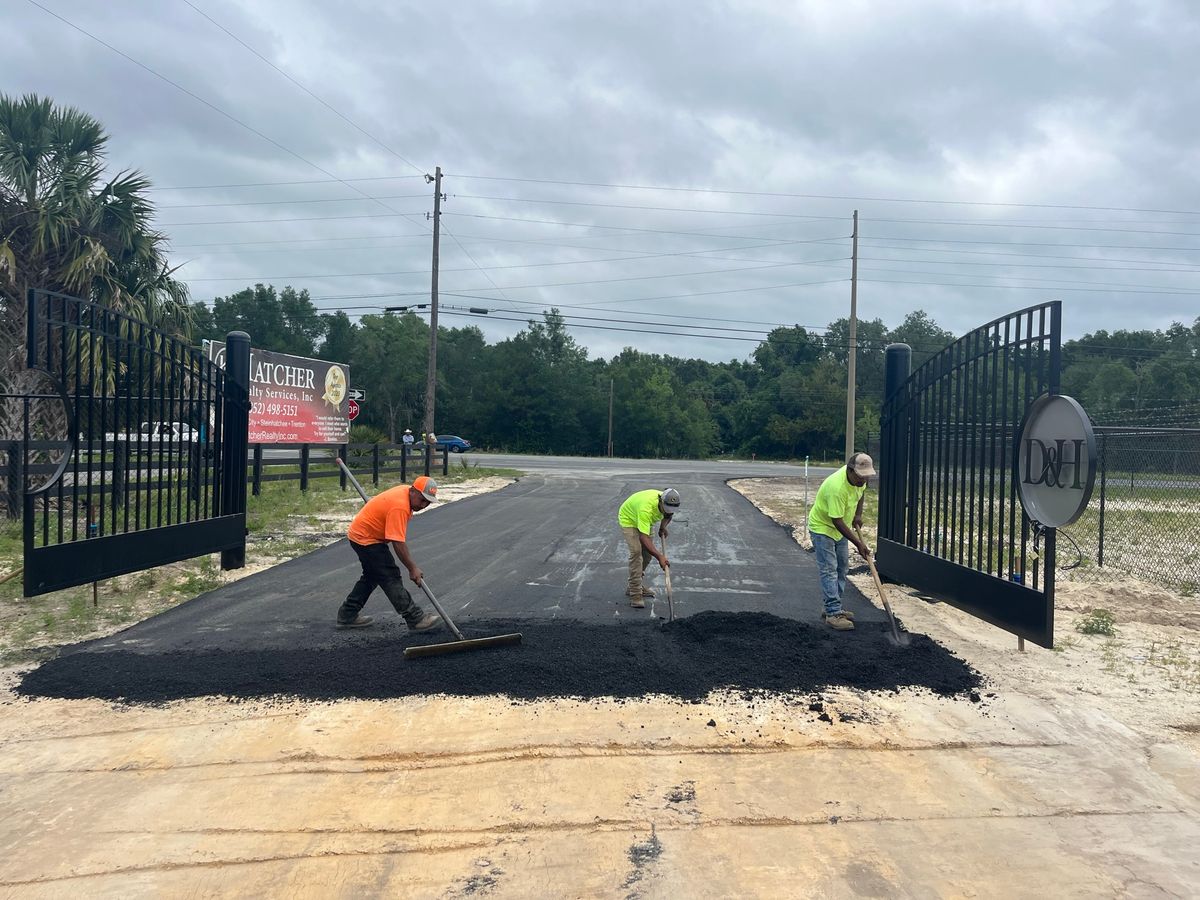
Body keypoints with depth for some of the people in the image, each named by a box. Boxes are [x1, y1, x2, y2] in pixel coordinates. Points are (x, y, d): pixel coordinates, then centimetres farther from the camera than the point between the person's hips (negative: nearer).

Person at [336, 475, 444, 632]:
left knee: (372, 576, 20)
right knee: (391, 577, -11)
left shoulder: (405, 490, -1)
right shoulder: (399, 507, -30)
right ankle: (416, 619, -10)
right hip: (366, 539, -11)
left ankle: (347, 616, 27)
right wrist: (412, 569, -24)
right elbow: (398, 543, -30)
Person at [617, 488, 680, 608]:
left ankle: (633, 586, 24)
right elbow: (643, 537, -48)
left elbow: (667, 516, 5)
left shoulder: (668, 503, -23)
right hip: (628, 519, -7)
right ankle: (635, 594, -18)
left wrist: (663, 527, -12)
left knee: (648, 553, 7)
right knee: (636, 552, -20)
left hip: (645, 520, 7)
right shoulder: (646, 508, -45)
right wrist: (659, 557, -54)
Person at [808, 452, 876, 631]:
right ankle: (833, 614, -12)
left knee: (842, 567, 11)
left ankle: (832, 608, 19)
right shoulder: (837, 487, -37)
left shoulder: (859, 478, -13)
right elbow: (837, 521, -32)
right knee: (829, 570, -11)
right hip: (822, 527, -9)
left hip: (840, 528, 9)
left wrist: (858, 514, 2)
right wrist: (858, 544, -27)